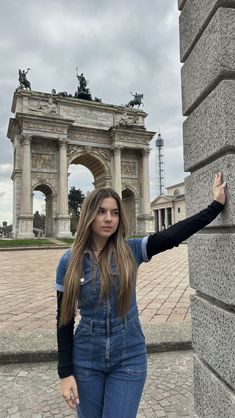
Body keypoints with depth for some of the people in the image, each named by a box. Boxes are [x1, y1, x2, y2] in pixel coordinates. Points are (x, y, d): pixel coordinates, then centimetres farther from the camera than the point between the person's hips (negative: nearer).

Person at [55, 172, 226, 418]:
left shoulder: (131, 251, -8)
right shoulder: (69, 262, -9)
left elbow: (175, 234, -17)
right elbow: (64, 319, -5)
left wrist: (217, 204, -17)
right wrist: (65, 372, -5)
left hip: (129, 358, 0)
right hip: (86, 360, 1)